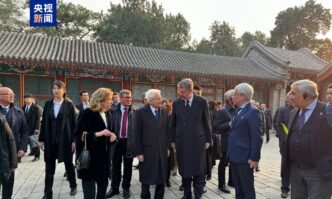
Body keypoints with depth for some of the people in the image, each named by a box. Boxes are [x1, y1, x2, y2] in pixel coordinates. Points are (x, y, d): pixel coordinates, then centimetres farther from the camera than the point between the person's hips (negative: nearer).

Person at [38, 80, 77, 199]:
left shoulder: (69, 105, -3)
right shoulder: (48, 104, 5)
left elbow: (73, 123, -5)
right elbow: (44, 122, 6)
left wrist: (74, 140, -8)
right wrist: (41, 139, 2)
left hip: (65, 139, -2)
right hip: (50, 140, 3)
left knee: (69, 164, 12)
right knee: (49, 167, 8)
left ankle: (73, 186, 32)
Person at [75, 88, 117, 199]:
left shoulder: (108, 115, 10)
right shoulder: (87, 113, -10)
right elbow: (78, 136, -15)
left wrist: (112, 138, -2)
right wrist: (97, 134, -24)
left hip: (104, 158, 7)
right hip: (89, 157, -6)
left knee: (103, 185, 15)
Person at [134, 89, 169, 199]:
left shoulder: (164, 111, 5)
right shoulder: (140, 112, -8)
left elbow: (166, 130, 8)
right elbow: (136, 134, -9)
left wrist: (167, 147, 5)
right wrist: (139, 152, -11)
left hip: (162, 150, 4)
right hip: (147, 151, -3)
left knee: (162, 177, 11)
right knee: (146, 178, 12)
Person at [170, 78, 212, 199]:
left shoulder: (202, 102, -5)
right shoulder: (176, 103, 2)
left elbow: (206, 122, 1)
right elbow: (173, 123, 8)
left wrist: (208, 140, 2)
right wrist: (173, 140, 8)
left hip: (198, 140, -2)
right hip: (181, 141, 2)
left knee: (198, 170, 5)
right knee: (184, 170, 11)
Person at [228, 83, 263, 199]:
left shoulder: (253, 112, -14)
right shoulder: (238, 111, 14)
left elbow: (256, 137, -18)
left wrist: (254, 158, -18)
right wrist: (231, 153, 15)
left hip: (245, 158, -8)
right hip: (235, 156, 9)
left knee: (247, 189, 5)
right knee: (238, 188, 19)